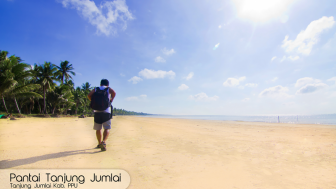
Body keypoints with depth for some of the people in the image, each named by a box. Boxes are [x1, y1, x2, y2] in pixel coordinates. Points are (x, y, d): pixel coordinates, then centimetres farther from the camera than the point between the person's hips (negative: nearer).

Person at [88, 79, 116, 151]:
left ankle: (99, 143, 23)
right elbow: (114, 93, -13)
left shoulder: (96, 89, 15)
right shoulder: (108, 89, 9)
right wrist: (111, 100, 1)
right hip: (106, 111, -3)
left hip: (97, 111, 3)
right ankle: (103, 142, -24)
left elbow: (89, 95, 1)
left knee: (98, 129, 13)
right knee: (107, 128, -3)